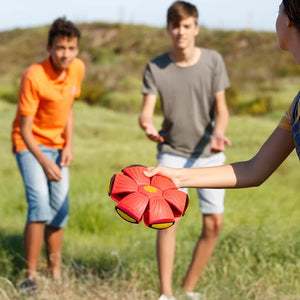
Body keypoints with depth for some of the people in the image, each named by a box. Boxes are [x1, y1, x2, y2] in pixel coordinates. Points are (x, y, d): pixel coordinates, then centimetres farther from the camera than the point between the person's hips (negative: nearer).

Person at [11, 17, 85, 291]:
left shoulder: (78, 68, -5)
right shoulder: (34, 76, -24)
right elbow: (25, 130, -19)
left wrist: (68, 146, -1)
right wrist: (45, 163, -22)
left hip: (57, 146, 6)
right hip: (30, 145, -6)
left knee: (60, 211, 8)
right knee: (40, 205, -21)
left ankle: (56, 274, 20)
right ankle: (31, 276, -16)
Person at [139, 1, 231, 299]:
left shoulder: (213, 61, -8)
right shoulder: (155, 67, -8)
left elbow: (221, 107, -6)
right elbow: (146, 112, -13)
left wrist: (218, 133, -28)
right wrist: (148, 127, -37)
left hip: (209, 154, 1)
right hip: (172, 152, -1)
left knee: (213, 223, -4)